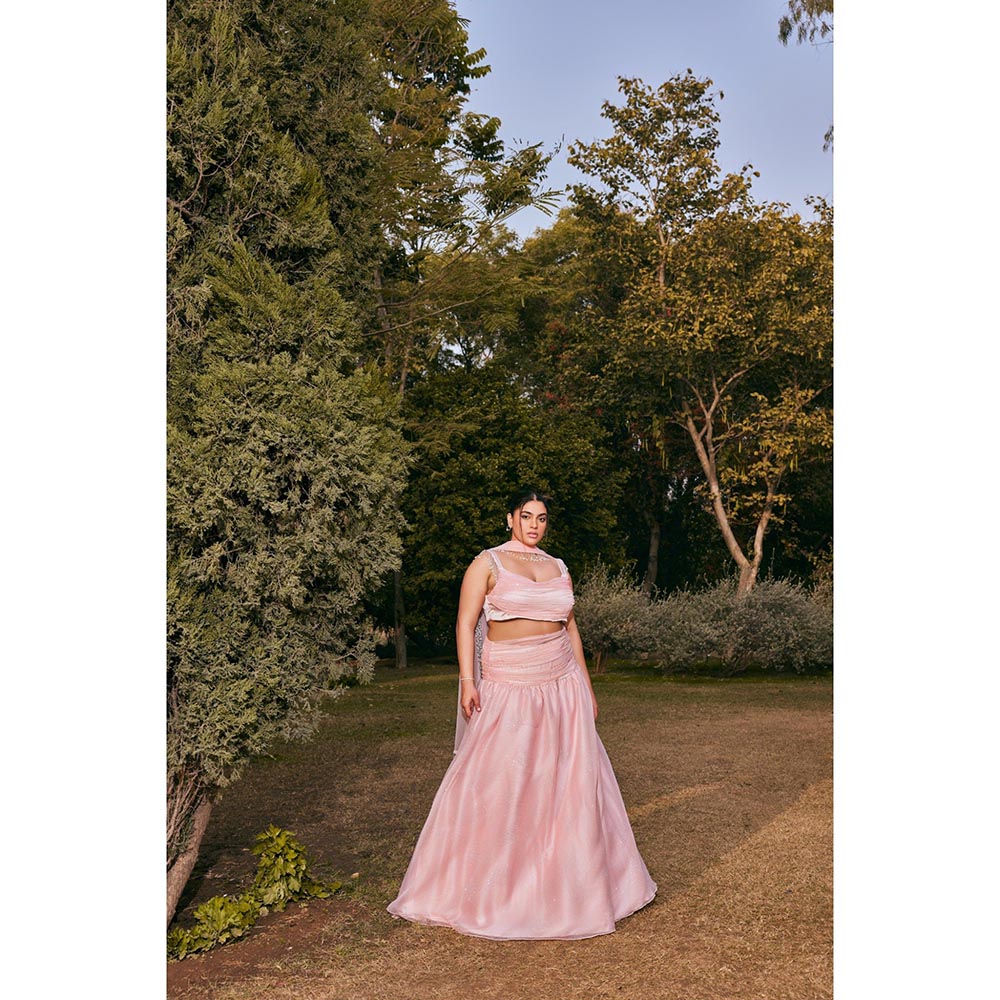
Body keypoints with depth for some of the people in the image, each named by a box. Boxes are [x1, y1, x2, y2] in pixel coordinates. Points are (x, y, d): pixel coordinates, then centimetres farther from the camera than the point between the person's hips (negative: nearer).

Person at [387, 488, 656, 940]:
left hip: (562, 684, 5)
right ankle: (479, 886, 13)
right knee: (497, 783, -3)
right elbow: (465, 623, -7)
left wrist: (586, 686, 14)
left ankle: (570, 882, 25)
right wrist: (467, 680, -17)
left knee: (572, 779, 8)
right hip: (508, 686, -5)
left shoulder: (558, 567, 13)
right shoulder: (488, 563, -1)